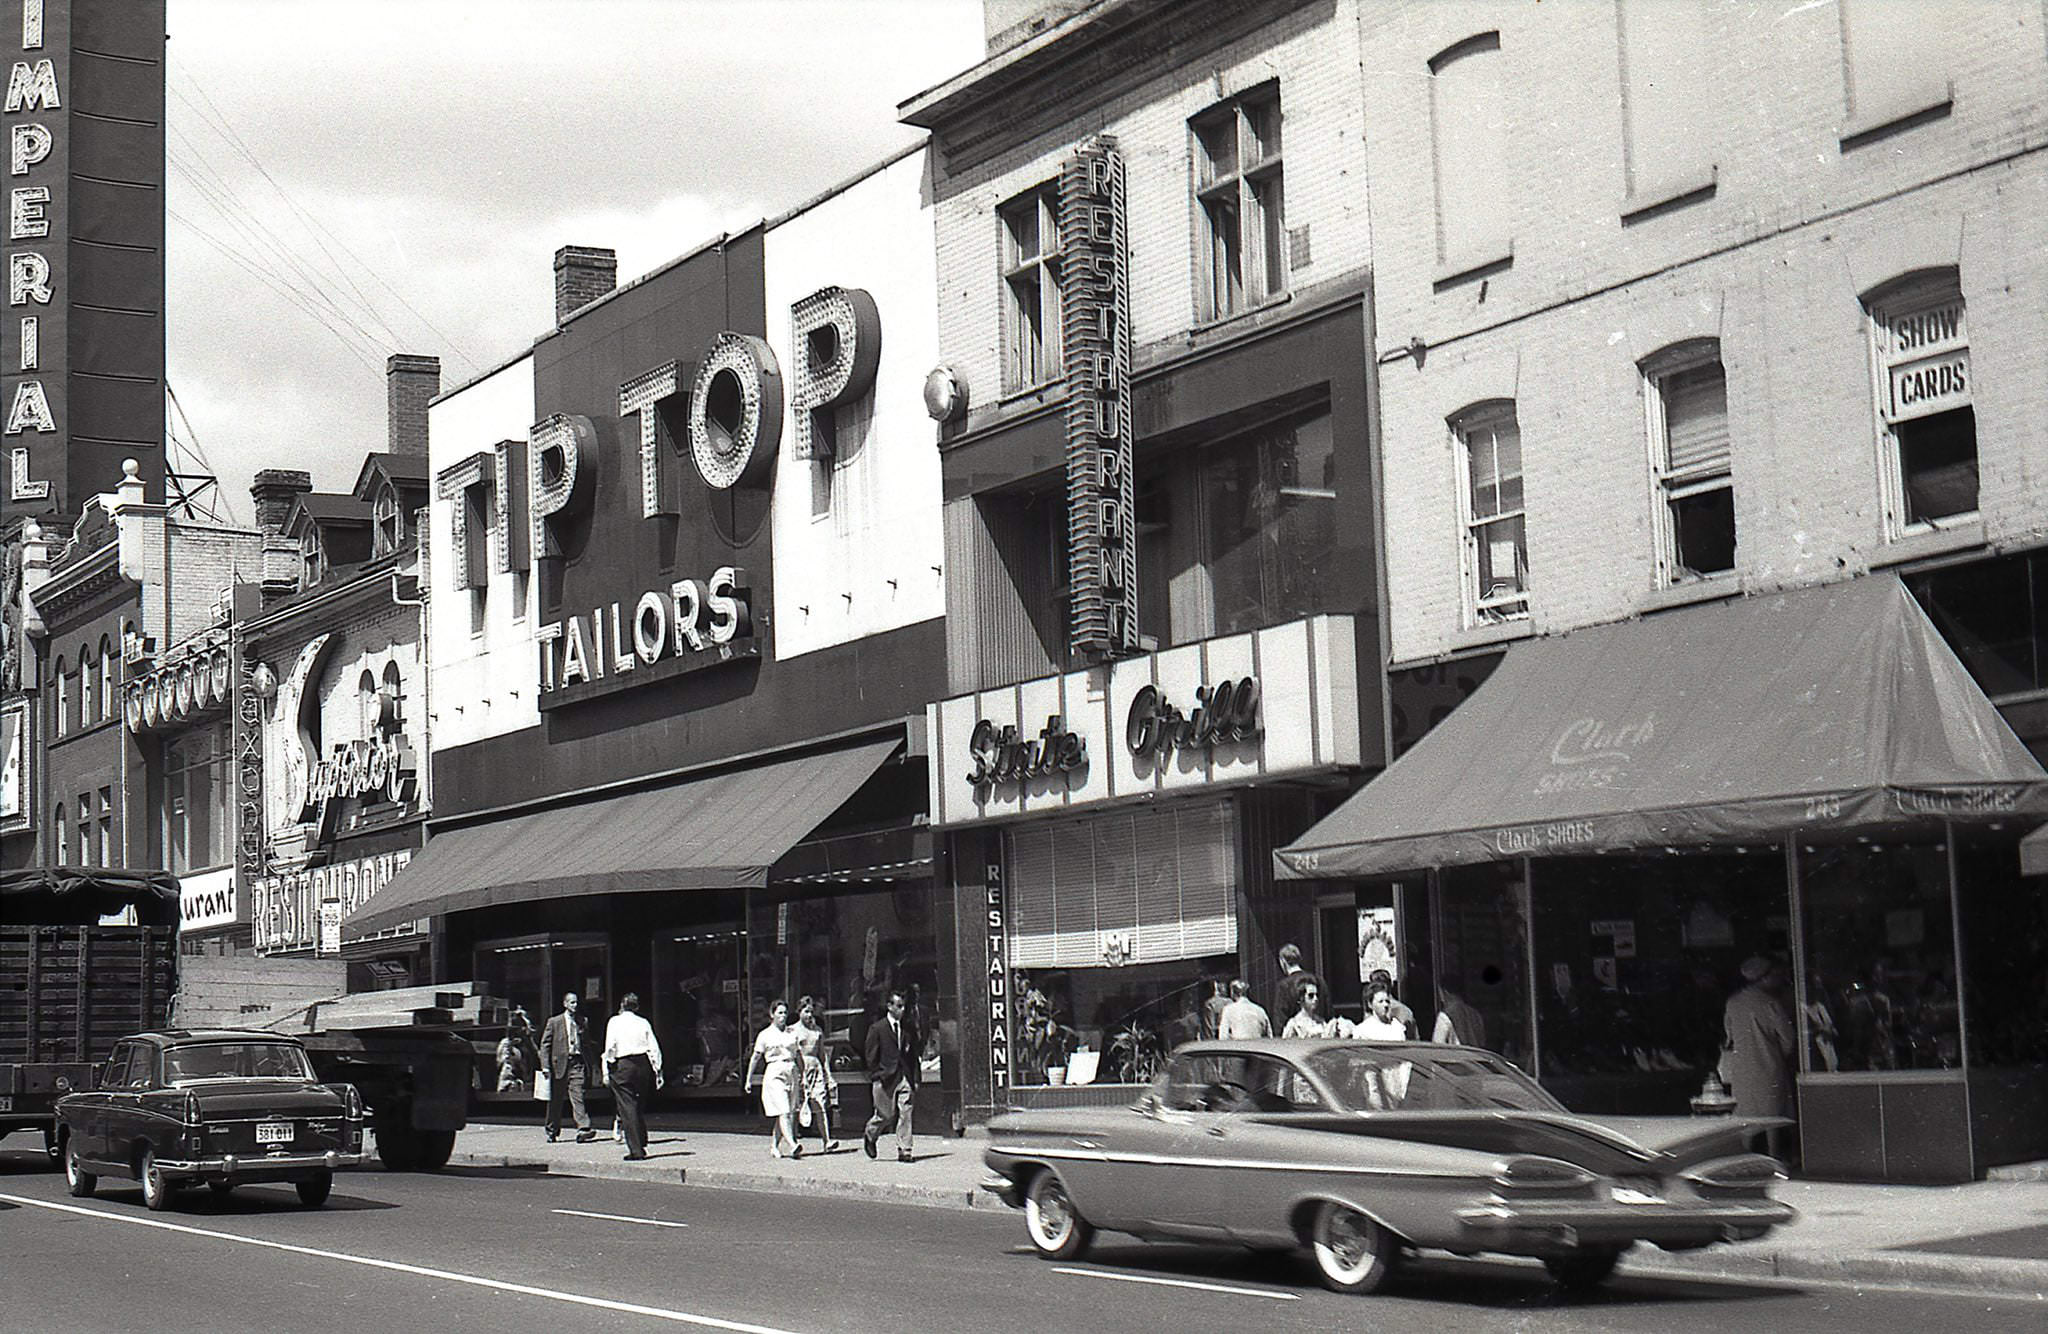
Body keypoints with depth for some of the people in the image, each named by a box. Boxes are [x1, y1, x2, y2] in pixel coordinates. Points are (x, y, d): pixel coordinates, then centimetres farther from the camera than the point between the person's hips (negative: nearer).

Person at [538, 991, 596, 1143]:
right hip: (559, 1063, -1)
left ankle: (583, 1129, -20)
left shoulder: (581, 1021, 12)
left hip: (576, 1063, 1)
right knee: (556, 1100, 8)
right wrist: (545, 1066, -7)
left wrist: (582, 1032, -6)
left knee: (578, 1096, -12)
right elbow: (545, 1044, 1)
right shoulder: (554, 1022, 3)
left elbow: (587, 1041, 17)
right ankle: (552, 1131, 21)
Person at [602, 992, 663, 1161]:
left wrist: (606, 1072, -3)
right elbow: (654, 1048, 4)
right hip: (643, 1064, 4)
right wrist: (657, 1071, 8)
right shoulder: (644, 1023, 7)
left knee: (627, 1108, -2)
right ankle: (642, 1145, 19)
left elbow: (610, 1048, -6)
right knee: (638, 1106, 18)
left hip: (622, 1065, -4)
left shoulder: (615, 1022, -1)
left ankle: (635, 1150, -7)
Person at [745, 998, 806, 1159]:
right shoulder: (765, 1035, 3)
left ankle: (774, 1146, 13)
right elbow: (755, 1058, 7)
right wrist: (748, 1080, 7)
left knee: (790, 1112, 2)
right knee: (783, 1112, -15)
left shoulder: (792, 1033, 13)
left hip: (791, 1073, 5)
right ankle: (792, 1145, -25)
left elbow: (799, 1056, 18)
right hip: (774, 1074, -5)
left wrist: (803, 1076, 15)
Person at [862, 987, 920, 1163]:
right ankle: (869, 1135, 31)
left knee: (905, 1113, -4)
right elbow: (871, 1056, -2)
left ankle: (904, 1150, 0)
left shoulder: (909, 1028, 10)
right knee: (886, 1115, 1)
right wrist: (877, 1077, -7)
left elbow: (914, 1054, 14)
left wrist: (915, 1078, 7)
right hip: (885, 1078, -3)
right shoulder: (877, 1028, -2)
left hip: (905, 1077, 3)